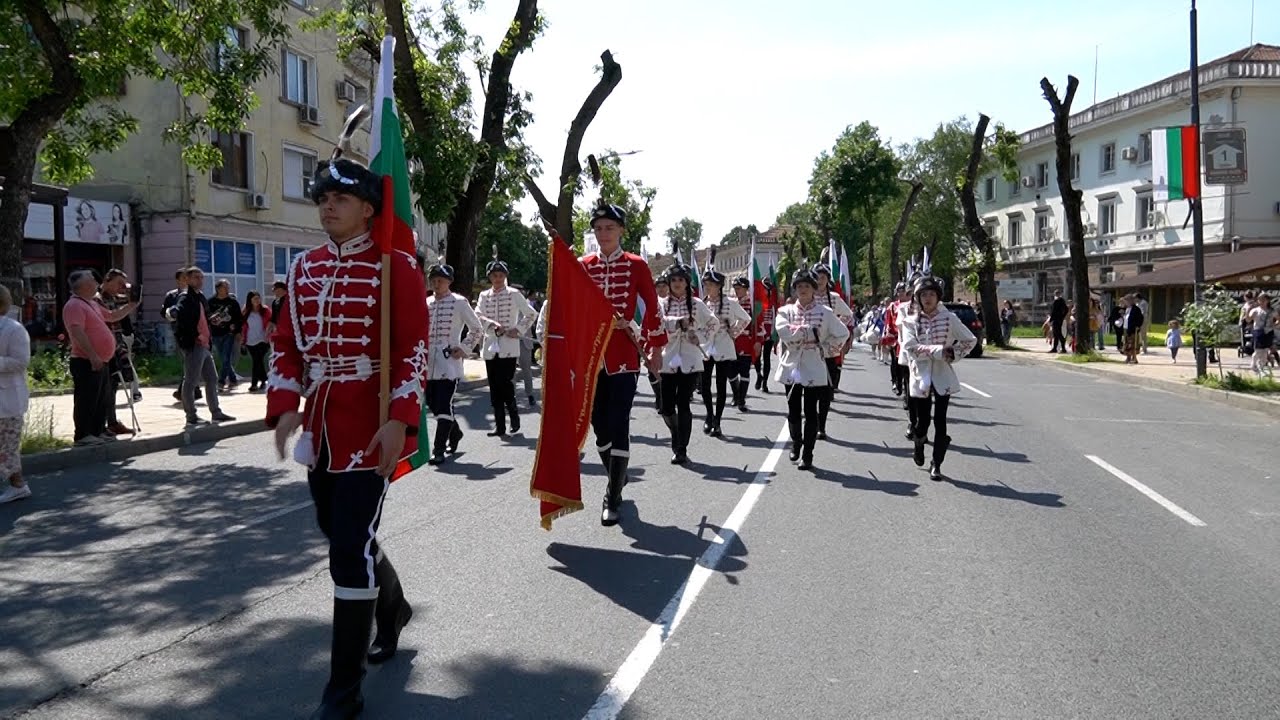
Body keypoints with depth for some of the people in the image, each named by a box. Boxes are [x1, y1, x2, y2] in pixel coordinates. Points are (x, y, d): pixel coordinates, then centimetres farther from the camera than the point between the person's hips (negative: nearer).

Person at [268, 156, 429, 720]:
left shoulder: (395, 266, -7)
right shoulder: (305, 268, 11)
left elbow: (414, 350, -11)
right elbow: (286, 345, 12)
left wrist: (399, 420, -19)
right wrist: (284, 407, -1)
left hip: (372, 430, -6)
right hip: (320, 429, 7)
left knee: (349, 549, -7)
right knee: (344, 536, 19)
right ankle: (393, 608, 48)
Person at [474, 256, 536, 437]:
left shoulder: (514, 294, 2)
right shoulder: (484, 296, 11)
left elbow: (531, 314, 4)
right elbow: (477, 315, -3)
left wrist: (518, 330, -6)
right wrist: (493, 324, -19)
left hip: (509, 347, -4)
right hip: (491, 347, 4)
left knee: (506, 384, -11)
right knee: (495, 388, 5)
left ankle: (514, 415, 13)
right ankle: (500, 426, 11)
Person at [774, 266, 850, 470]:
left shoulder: (825, 312, 0)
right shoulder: (786, 311, 2)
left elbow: (843, 334, 4)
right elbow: (783, 331, -17)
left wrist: (825, 348, -1)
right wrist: (812, 331, -14)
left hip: (814, 369, -2)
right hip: (791, 367, 2)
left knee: (810, 411, 0)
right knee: (793, 410, 9)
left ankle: (807, 454, 8)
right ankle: (796, 443, 34)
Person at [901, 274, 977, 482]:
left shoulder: (949, 318, 0)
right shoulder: (911, 321, -2)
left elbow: (971, 340, 7)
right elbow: (910, 348, -15)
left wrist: (954, 354, -4)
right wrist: (938, 350, -19)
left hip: (943, 376, 0)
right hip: (921, 376, 0)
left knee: (940, 421, -1)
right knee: (923, 421, 5)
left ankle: (936, 464, 10)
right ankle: (918, 444, 39)